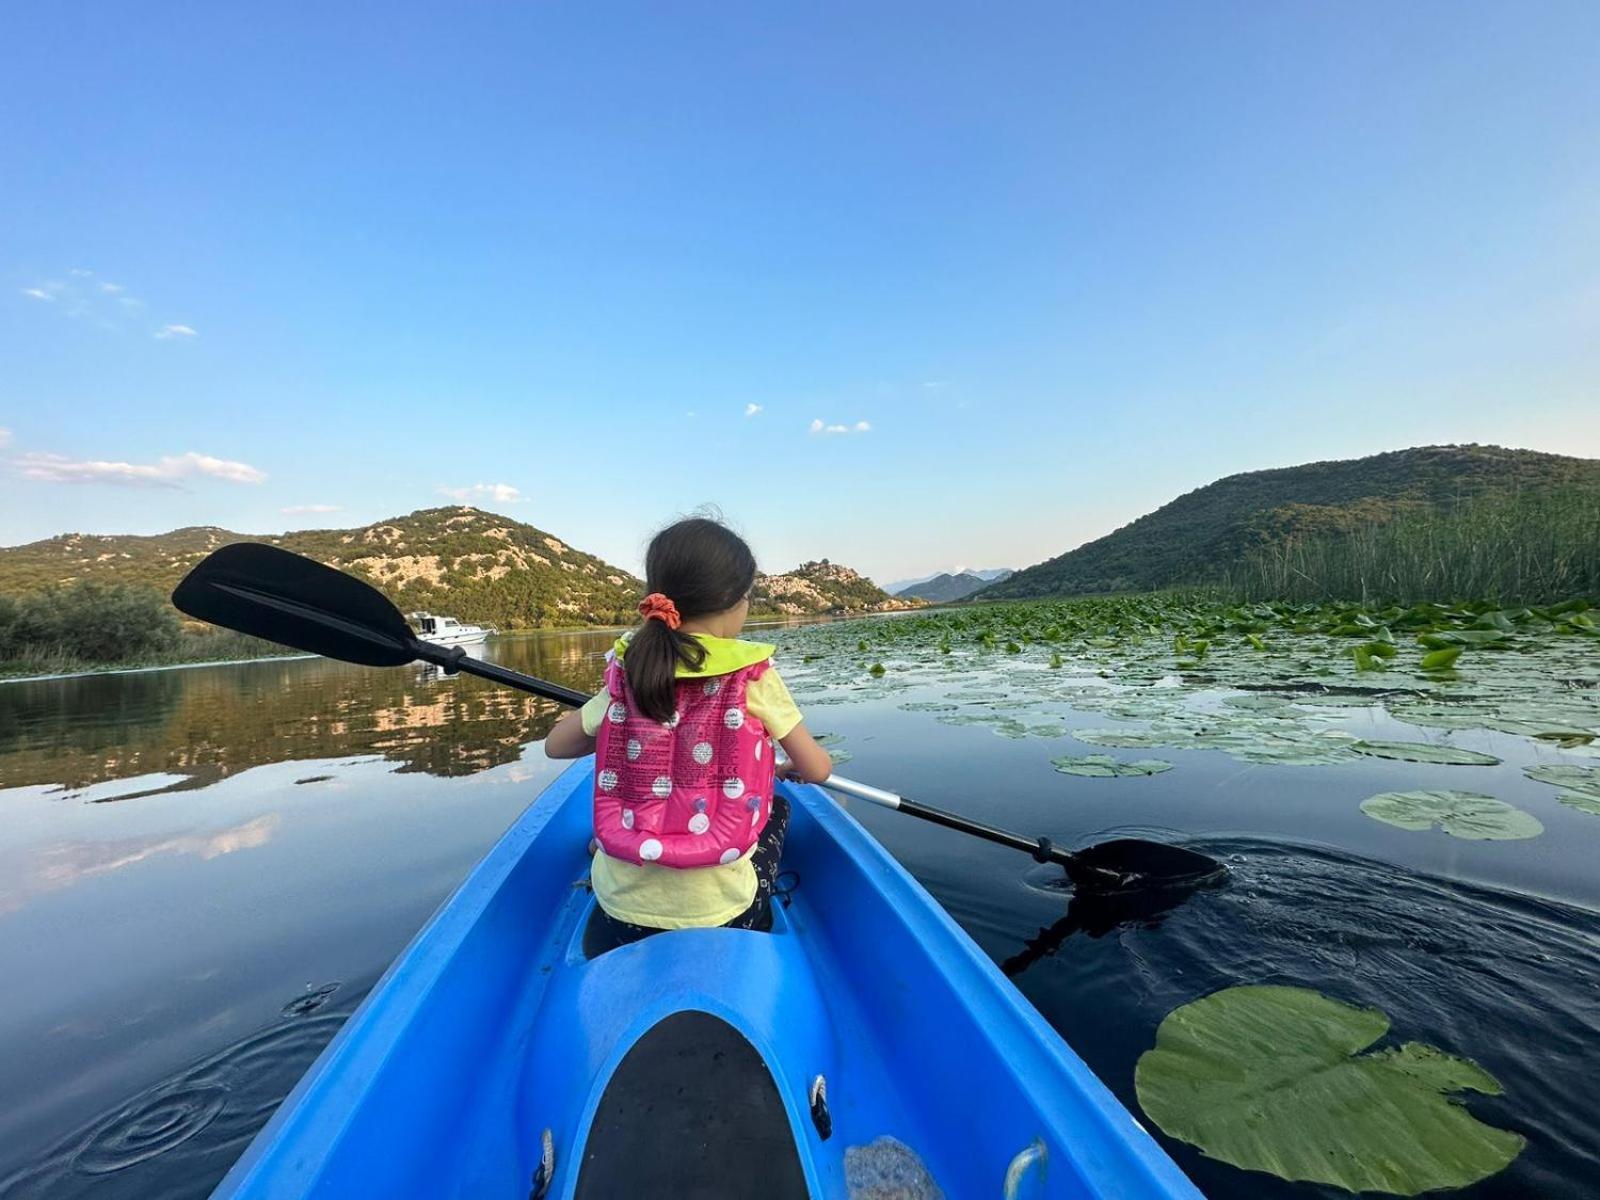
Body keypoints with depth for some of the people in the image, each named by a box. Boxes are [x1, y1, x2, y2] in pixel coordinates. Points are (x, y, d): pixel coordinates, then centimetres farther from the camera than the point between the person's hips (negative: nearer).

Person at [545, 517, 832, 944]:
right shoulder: (752, 674, -12)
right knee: (776, 808, 25)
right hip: (718, 915, -3)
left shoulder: (628, 672, -4)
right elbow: (816, 771, -2)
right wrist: (793, 766, 20)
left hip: (619, 911, 4)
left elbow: (555, 745, 11)